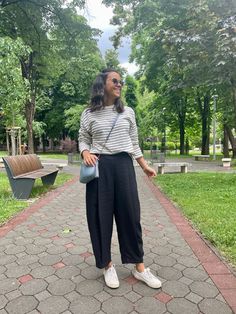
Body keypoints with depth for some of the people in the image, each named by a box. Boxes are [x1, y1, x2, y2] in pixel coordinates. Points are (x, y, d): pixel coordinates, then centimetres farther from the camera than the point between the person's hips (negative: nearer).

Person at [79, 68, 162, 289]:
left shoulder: (128, 112, 9)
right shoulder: (89, 114, 4)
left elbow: (134, 142, 14)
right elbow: (83, 140, 10)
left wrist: (144, 166, 13)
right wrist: (85, 153, -12)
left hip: (123, 166, 2)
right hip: (100, 168, -1)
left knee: (130, 214, 4)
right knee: (101, 215, 3)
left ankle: (139, 267, 19)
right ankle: (107, 265, 22)